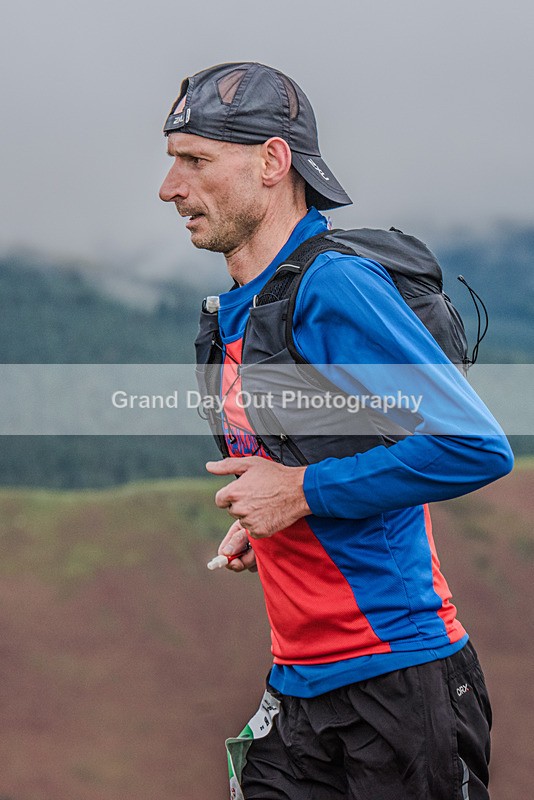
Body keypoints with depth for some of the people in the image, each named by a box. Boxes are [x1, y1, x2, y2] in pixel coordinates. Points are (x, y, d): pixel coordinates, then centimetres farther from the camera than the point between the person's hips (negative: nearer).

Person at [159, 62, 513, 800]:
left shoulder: (334, 284, -16)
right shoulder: (235, 313, 12)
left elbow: (478, 447, -23)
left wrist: (301, 492, -17)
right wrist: (259, 523, 9)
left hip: (399, 677, -8)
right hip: (299, 687, 8)